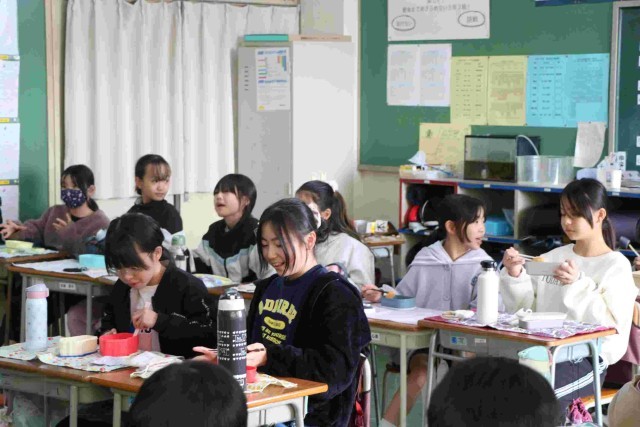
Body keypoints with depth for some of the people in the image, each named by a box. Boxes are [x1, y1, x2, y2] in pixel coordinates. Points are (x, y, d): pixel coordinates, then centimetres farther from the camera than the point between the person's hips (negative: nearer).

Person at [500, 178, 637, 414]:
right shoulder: (554, 257, 16)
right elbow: (526, 307, 13)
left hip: (587, 357, -5)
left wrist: (579, 285, -20)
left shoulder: (616, 266, 1)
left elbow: (611, 326, -11)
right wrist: (515, 275, -3)